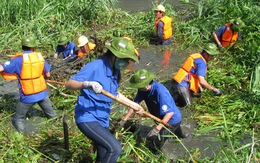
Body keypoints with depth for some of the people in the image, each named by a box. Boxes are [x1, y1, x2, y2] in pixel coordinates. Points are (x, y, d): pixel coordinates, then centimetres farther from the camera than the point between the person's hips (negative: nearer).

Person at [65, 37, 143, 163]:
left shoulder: (115, 72, 7)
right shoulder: (95, 66, -18)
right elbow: (69, 84, -21)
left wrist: (133, 104, 25)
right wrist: (87, 84, -39)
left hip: (103, 120, 9)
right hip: (88, 118, -9)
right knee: (115, 148, -23)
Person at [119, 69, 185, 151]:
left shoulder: (160, 92, -40)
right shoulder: (143, 89, -17)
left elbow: (170, 112, -39)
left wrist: (157, 128, -43)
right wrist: (124, 120, -10)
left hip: (172, 119, -9)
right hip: (161, 118, 9)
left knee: (156, 140, -16)